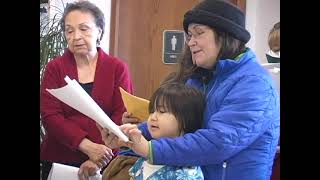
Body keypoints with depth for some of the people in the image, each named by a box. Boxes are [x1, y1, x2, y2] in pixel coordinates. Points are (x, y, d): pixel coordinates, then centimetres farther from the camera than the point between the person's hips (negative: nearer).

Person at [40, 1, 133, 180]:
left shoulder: (118, 68, -1)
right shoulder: (54, 68, 0)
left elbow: (122, 116, -7)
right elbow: (50, 116, -9)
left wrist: (99, 157, -19)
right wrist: (87, 146, -21)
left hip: (105, 162, 0)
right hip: (59, 161, 1)